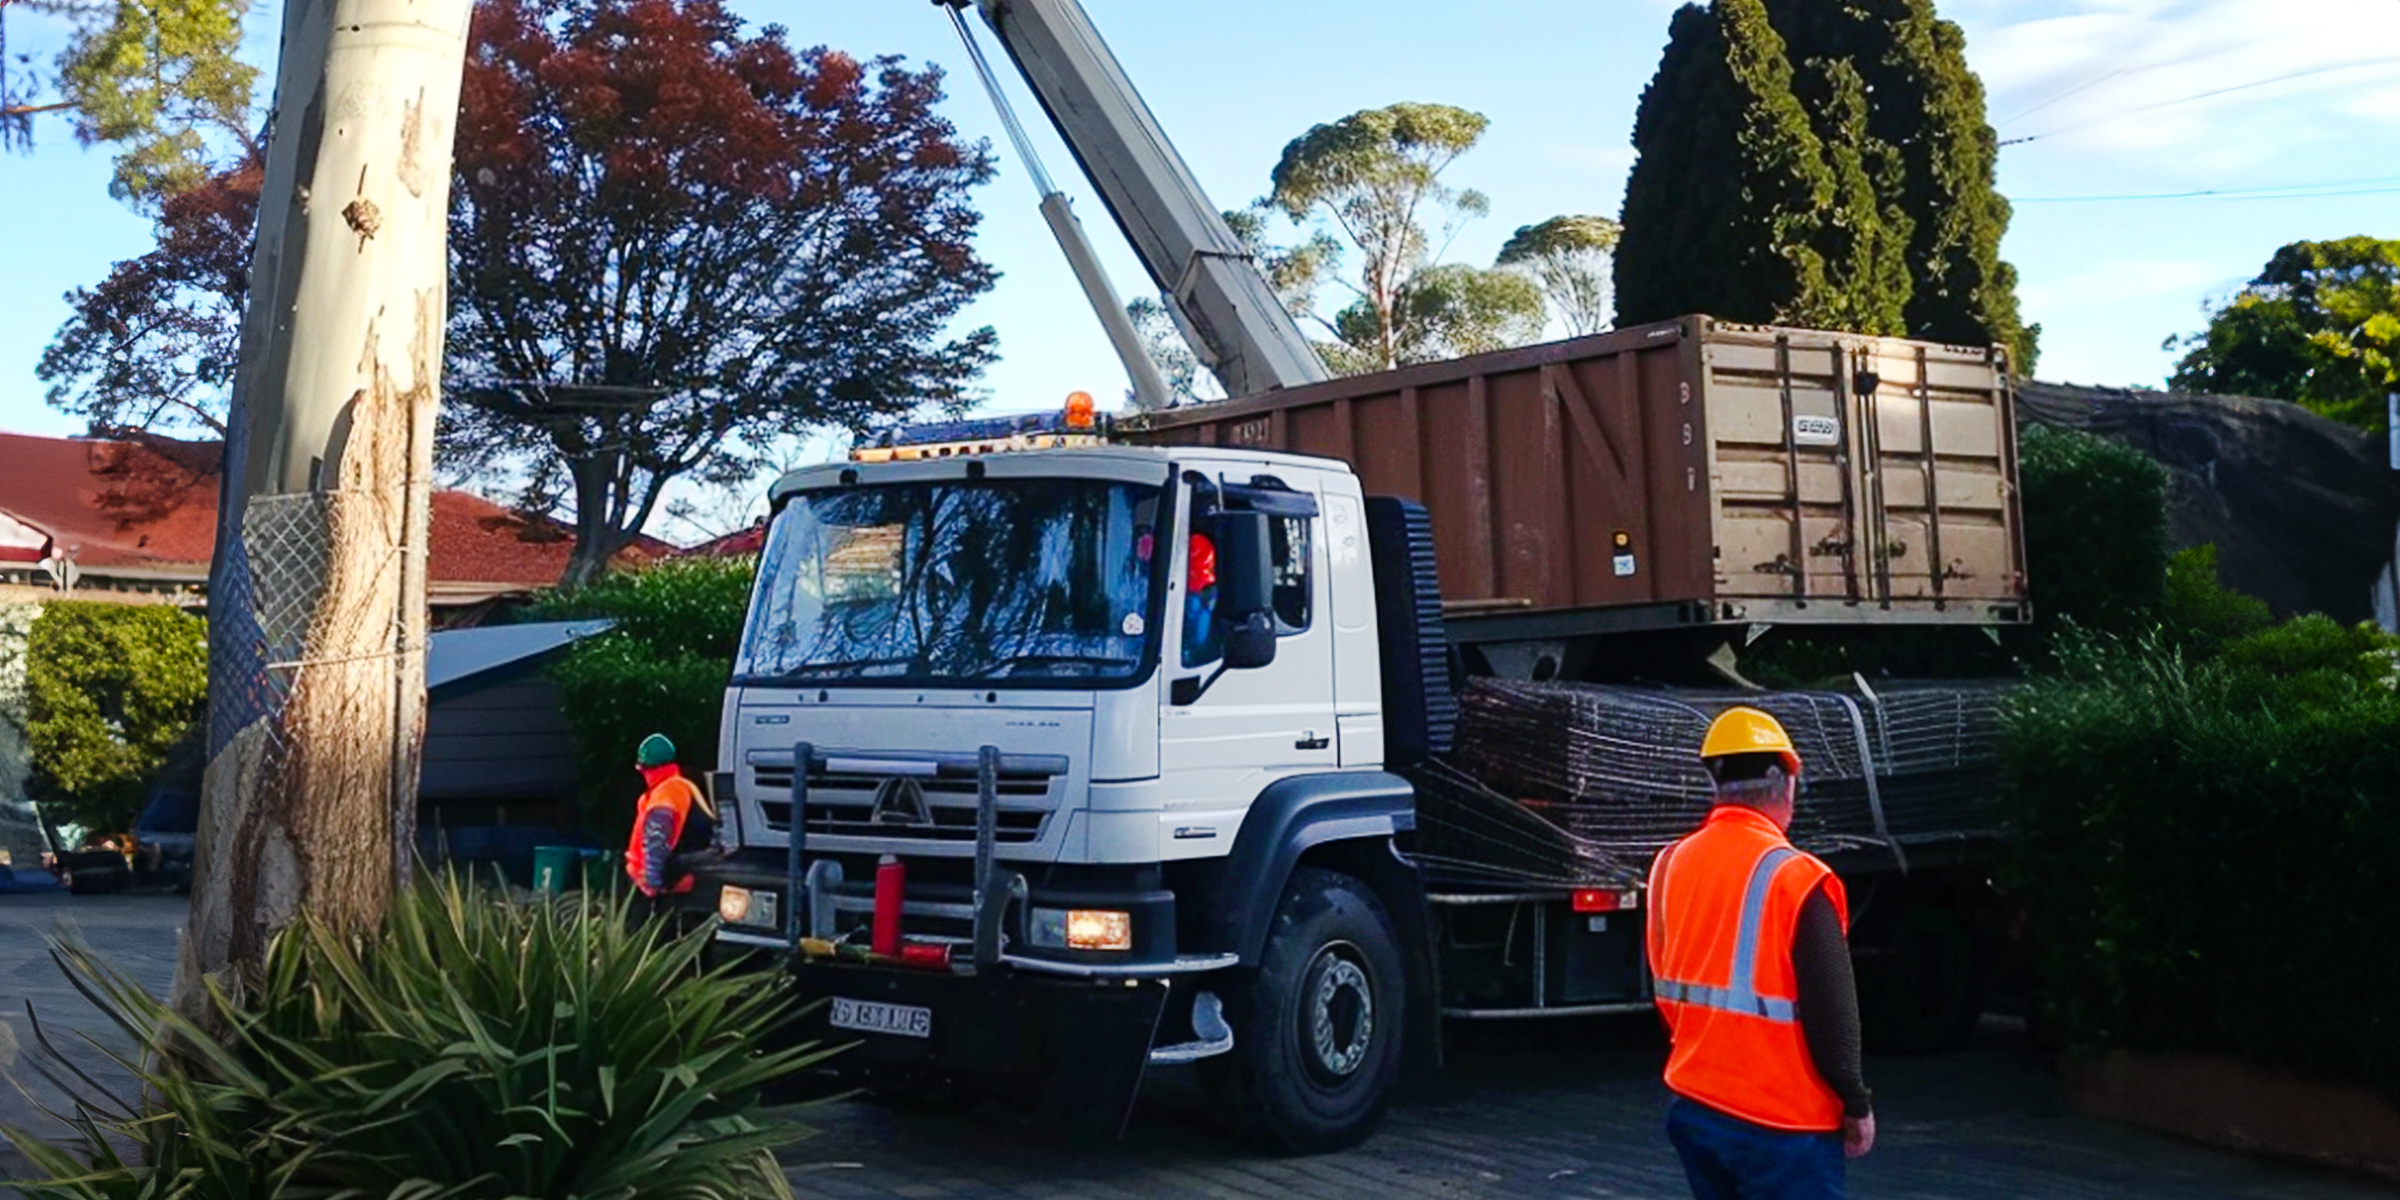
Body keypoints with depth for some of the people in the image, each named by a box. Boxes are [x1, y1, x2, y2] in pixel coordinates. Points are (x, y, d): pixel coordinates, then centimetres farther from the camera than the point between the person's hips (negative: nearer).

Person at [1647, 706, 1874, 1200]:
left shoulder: (1670, 866, 2)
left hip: (1692, 1106, 7)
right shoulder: (1794, 878, -18)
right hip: (1779, 1122, -7)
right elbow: (1831, 1010, -15)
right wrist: (1856, 1104, -3)